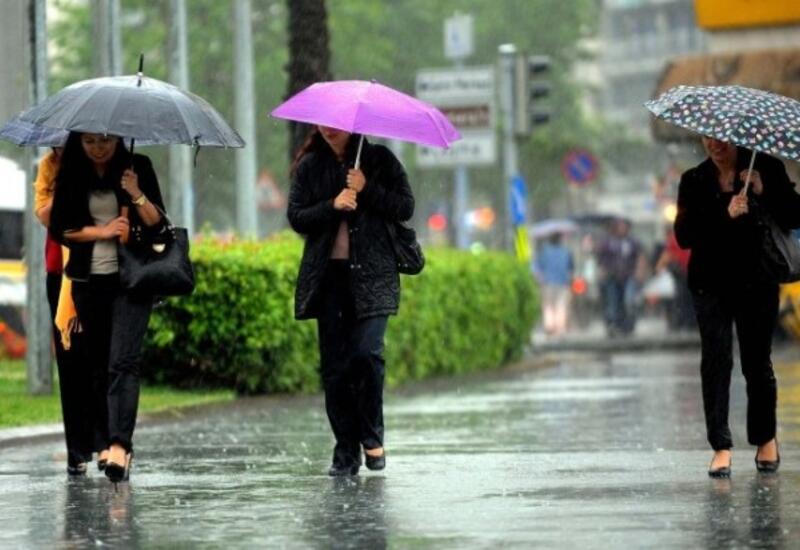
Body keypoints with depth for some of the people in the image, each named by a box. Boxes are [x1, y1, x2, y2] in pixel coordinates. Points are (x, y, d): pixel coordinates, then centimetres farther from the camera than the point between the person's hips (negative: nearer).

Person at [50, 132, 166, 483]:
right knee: (98, 364, 7)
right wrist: (101, 232, -10)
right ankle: (107, 443, 15)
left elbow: (157, 223, -2)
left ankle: (119, 445, -26)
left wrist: (137, 195, -19)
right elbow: (59, 228, 2)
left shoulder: (137, 167, 1)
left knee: (123, 361, -15)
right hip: (88, 280, 3)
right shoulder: (71, 174, 5)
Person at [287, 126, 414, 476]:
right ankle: (346, 451, 6)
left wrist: (367, 190, -11)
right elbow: (296, 218, 3)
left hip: (372, 273, -2)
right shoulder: (309, 166, 10)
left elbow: (405, 208, 0)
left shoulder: (379, 159, 6)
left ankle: (372, 436, 4)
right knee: (333, 364, 0)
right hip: (327, 275, 2)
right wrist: (332, 205, -12)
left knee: (366, 352, -17)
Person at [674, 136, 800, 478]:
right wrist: (726, 215, -18)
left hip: (756, 282, -1)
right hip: (711, 284, 1)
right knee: (715, 360, -7)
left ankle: (766, 439, 22)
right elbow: (684, 235, -6)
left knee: (757, 361, 2)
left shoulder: (767, 169, 2)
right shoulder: (694, 181, 5)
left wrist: (764, 193, -18)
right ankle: (721, 447, -5)